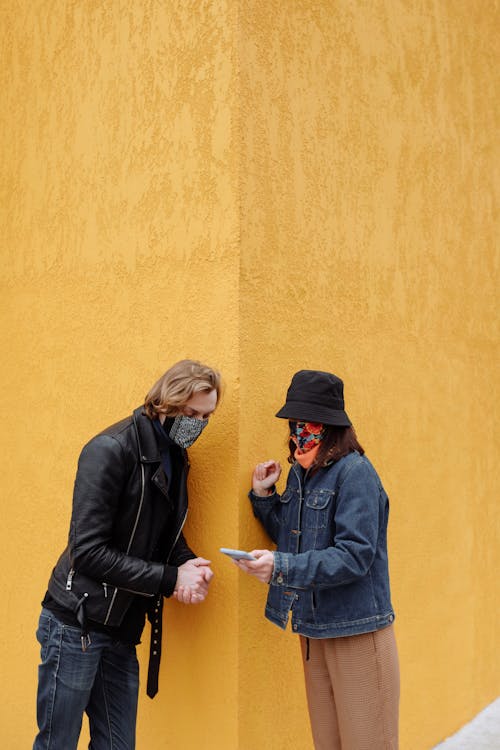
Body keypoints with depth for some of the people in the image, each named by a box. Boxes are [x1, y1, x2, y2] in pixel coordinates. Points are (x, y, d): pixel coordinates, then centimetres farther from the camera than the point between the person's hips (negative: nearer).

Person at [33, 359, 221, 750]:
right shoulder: (111, 449, -18)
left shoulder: (175, 458, 7)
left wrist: (190, 567, -8)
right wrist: (171, 577, -19)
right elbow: (89, 550, -21)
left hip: (123, 629, 7)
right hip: (77, 625, -7)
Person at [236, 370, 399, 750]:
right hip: (313, 631, 7)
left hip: (357, 632, -7)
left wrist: (281, 568, -29)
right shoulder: (300, 472, 7)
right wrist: (263, 496, 2)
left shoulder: (355, 472, -15)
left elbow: (355, 555, -22)